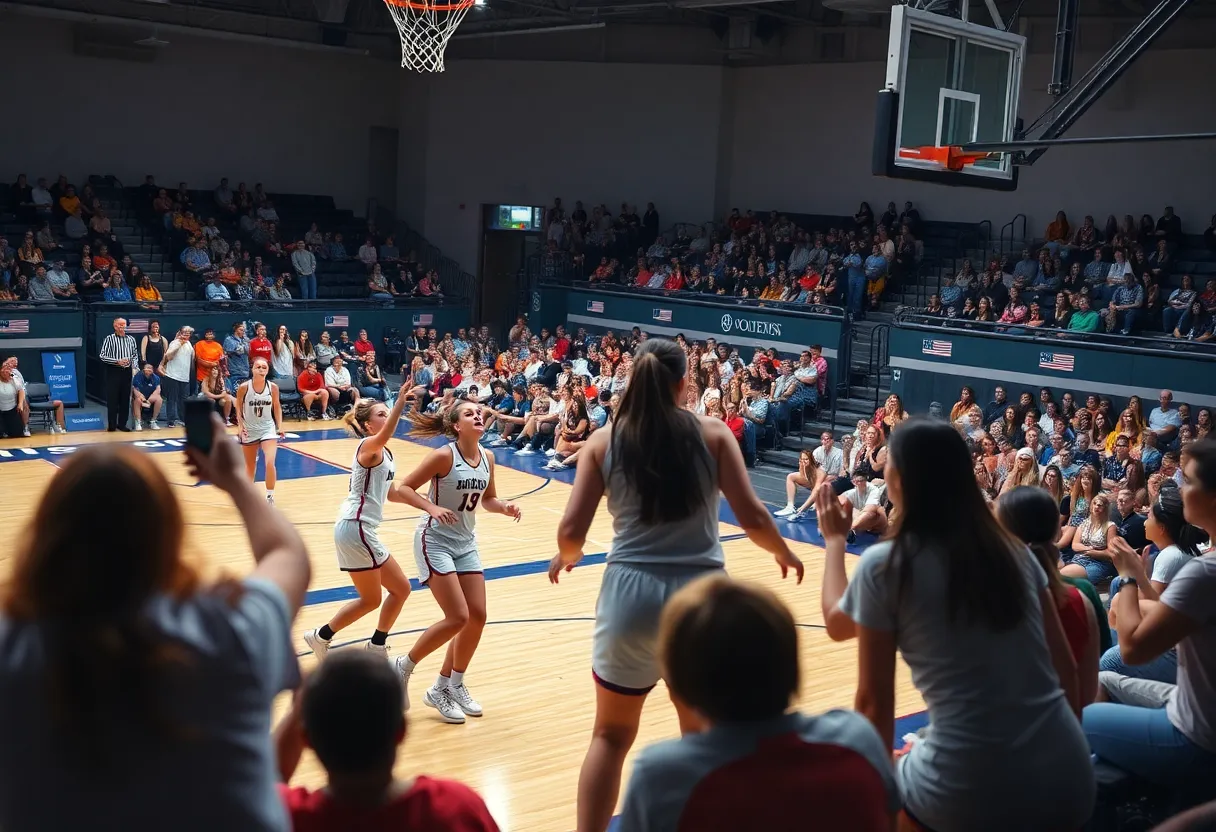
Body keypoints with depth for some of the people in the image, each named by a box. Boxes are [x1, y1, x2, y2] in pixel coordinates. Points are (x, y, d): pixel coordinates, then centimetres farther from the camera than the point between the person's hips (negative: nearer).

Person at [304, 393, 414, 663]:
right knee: (371, 600, 0)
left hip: (363, 530, 10)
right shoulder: (368, 446, -13)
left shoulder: (385, 453, 15)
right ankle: (320, 637, 15)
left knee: (400, 588, 13)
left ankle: (377, 649, 23)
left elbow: (390, 493, 26)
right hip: (355, 528, -10)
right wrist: (401, 402, -51)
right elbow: (383, 436, -39)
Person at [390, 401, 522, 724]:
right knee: (458, 618, -14)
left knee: (477, 617, 4)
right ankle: (404, 666, 8)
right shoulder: (444, 456, -18)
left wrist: (505, 507, -6)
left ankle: (448, 686, 21)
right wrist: (432, 507, -32)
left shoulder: (487, 458, 1)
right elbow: (403, 488, -17)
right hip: (435, 541, -7)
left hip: (465, 543, 7)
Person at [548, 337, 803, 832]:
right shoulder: (712, 433, -1)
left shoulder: (604, 440, 1)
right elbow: (752, 518, -5)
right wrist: (784, 553, 15)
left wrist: (565, 558, 19)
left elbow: (571, 531, -4)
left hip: (631, 594, 0)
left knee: (611, 736, 18)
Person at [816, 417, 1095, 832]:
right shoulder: (1014, 550, 7)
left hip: (974, 796, -5)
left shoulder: (885, 565, -6)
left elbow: (862, 674, 10)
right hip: (1070, 782, 5)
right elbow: (1066, 668, 12)